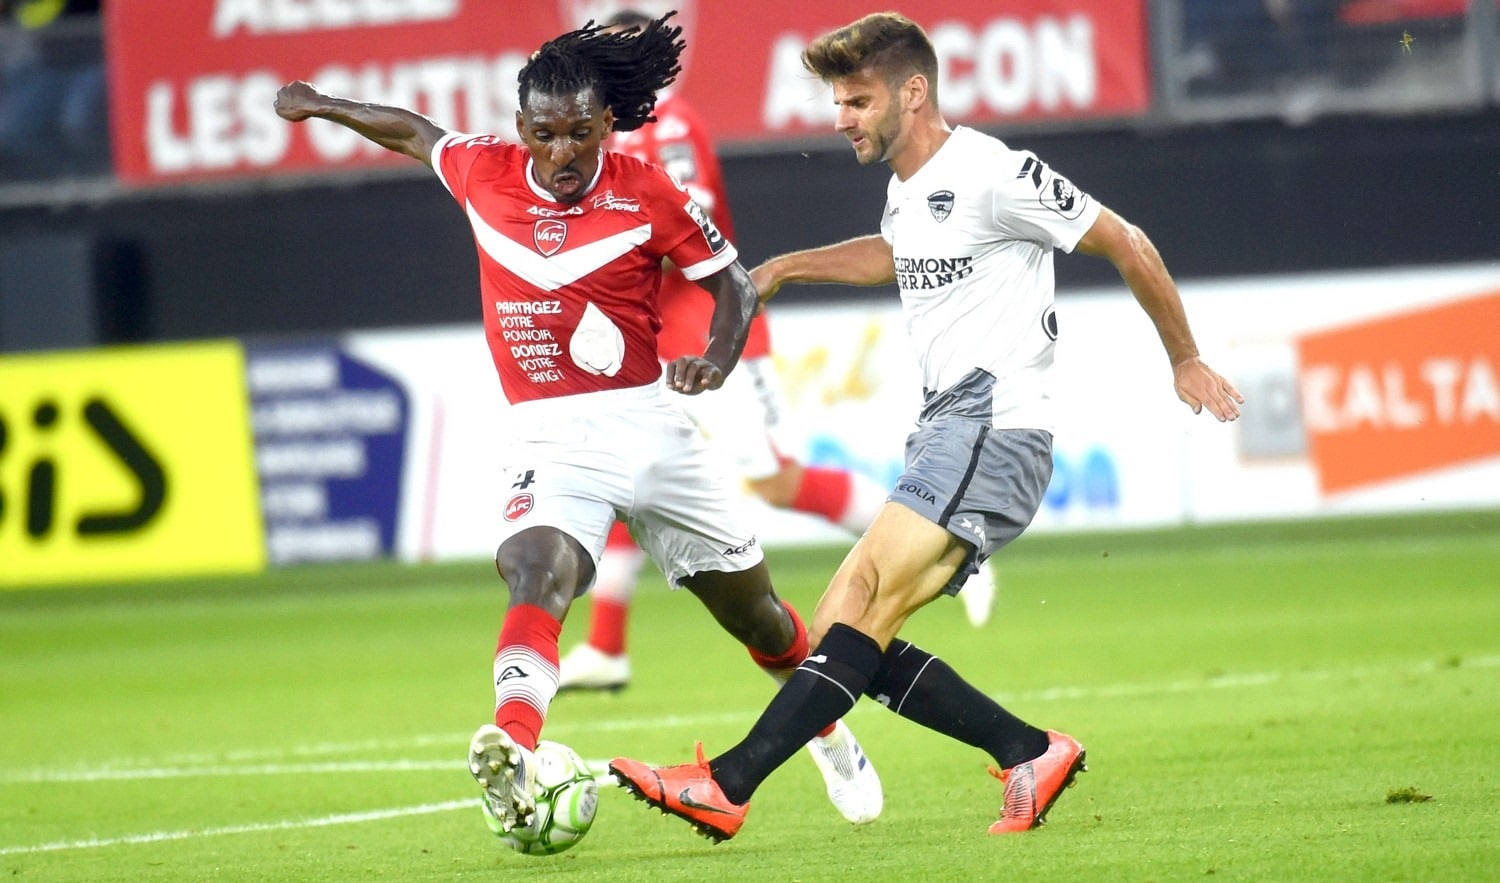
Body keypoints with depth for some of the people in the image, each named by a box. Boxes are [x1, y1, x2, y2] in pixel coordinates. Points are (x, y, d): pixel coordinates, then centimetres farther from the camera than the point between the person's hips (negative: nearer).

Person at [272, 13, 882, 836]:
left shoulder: (647, 195, -6)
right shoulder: (483, 173, 0)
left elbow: (731, 282, 3)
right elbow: (416, 132, 21)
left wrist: (717, 359, -15)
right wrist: (321, 104, 31)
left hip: (646, 421, 0)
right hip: (548, 436, 0)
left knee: (750, 607, 13)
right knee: (537, 573, -31)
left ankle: (827, 730, 41)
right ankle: (511, 755, -51)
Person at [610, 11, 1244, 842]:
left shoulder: (991, 174, -10)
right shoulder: (906, 190, 17)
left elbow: (1126, 246, -3)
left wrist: (1184, 360, 6)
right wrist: (785, 268, 36)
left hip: (993, 431, -10)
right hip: (943, 434, 10)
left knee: (862, 601, -22)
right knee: (841, 635, 1)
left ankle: (726, 786, -33)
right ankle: (1031, 755, 6)